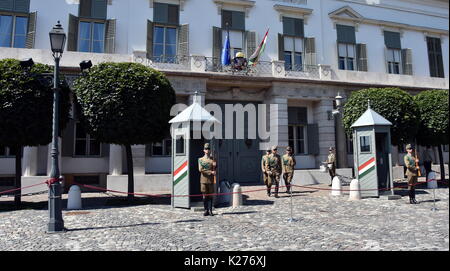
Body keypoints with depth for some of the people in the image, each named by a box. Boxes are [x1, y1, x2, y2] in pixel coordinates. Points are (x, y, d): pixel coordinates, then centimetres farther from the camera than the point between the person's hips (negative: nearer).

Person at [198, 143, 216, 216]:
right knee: (204, 196, 3)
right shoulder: (200, 159, 5)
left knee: (210, 196, 3)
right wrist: (210, 172, -14)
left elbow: (214, 171, 5)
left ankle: (210, 210, 9)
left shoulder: (213, 160, 7)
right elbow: (200, 170, -8)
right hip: (203, 180, 0)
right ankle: (206, 210, 10)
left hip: (210, 180, 1)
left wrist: (214, 166, -17)